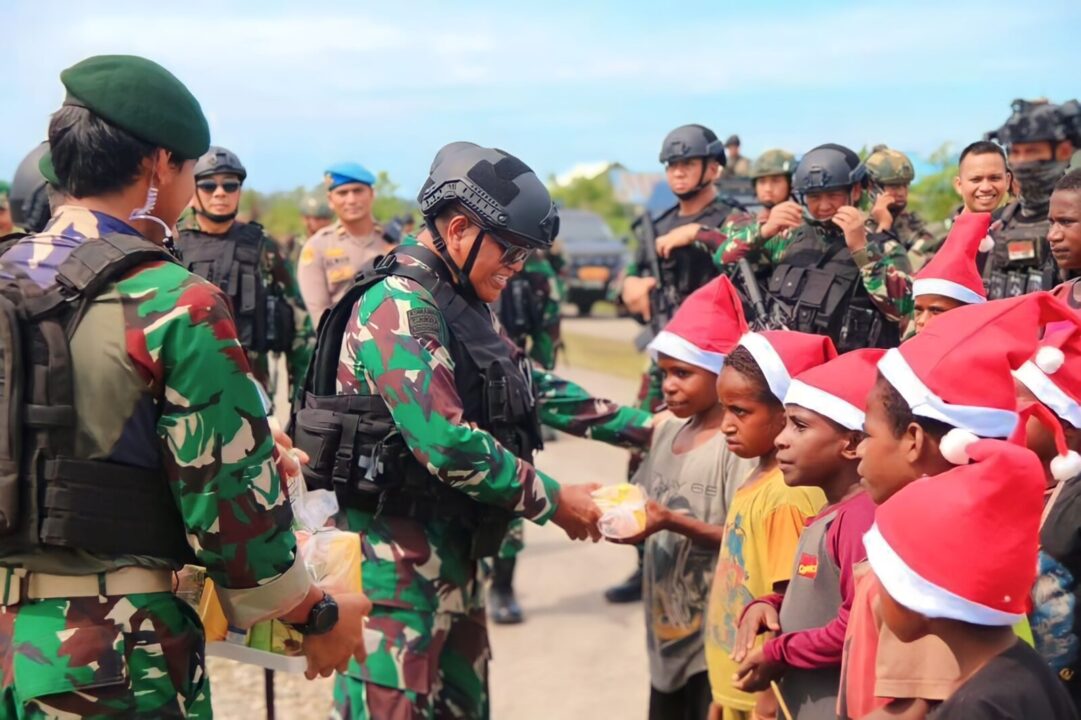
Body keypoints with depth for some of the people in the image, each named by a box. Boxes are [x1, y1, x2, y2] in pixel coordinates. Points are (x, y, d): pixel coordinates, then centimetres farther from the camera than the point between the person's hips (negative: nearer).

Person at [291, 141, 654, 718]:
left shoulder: (465, 304, 13)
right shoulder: (399, 306, -19)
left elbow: (531, 385, 19)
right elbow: (448, 445, -25)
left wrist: (643, 426, 14)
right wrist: (553, 502, -15)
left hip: (452, 547, 10)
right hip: (396, 551, -10)